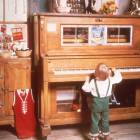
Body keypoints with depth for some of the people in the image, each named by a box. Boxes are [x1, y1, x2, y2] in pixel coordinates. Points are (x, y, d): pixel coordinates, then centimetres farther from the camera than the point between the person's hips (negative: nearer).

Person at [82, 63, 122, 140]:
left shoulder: (93, 82, -18)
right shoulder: (110, 80, -10)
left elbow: (86, 89, -7)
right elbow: (119, 78, 5)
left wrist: (87, 81, 9)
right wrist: (115, 71, 22)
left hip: (96, 102, -3)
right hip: (106, 102, 3)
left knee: (95, 120, 9)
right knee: (105, 120, 17)